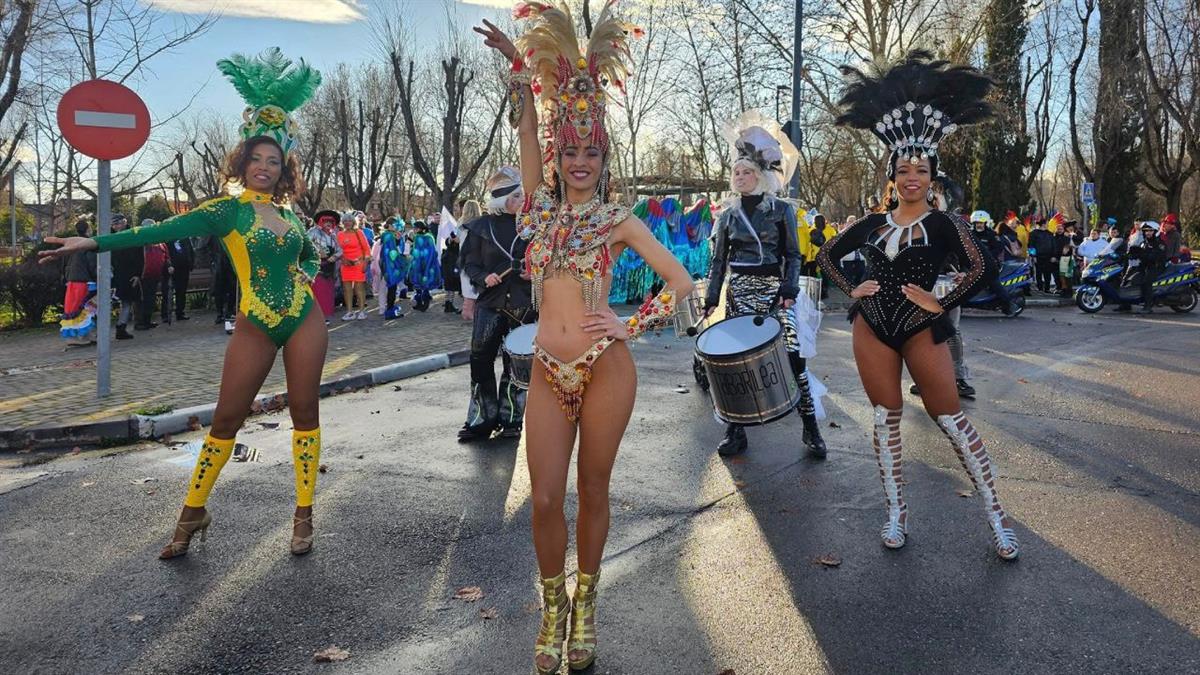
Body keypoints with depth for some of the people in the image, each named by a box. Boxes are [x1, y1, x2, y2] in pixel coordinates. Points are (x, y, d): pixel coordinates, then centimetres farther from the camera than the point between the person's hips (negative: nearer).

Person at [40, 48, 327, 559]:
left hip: (303, 320, 3)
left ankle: (304, 516, 13)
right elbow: (166, 230, -13)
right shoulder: (228, 209, -3)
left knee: (305, 412, 3)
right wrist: (95, 243, -22)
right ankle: (193, 513, 16)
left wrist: (306, 275, 3)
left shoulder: (288, 214, 10)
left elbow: (310, 253, 26)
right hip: (256, 326, -3)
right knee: (226, 419, 0)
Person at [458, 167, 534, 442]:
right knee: (480, 360, -1)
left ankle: (510, 421, 18)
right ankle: (481, 419, 11)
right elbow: (470, 265, 6)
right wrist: (484, 278, -13)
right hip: (490, 303, 0)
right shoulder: (480, 227, 2)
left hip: (523, 304, 0)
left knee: (515, 364, 5)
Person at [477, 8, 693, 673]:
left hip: (605, 368, -2)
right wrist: (520, 67, -6)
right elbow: (528, 132, 3)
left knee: (593, 489, 7)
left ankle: (584, 603, 26)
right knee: (545, 497, 0)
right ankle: (553, 606, 22)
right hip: (548, 372, 2)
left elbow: (681, 281, 3)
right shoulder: (542, 205, 11)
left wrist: (633, 325, -4)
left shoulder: (618, 219, 4)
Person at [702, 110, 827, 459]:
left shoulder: (781, 210, 2)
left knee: (792, 356, -9)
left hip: (774, 290, -2)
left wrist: (789, 289, -13)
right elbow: (719, 261, 9)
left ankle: (810, 427, 1)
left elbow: (793, 255, 1)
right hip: (739, 293, 3)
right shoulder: (728, 215, 8)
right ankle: (736, 430, 10)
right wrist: (712, 299, 2)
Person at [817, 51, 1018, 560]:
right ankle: (896, 511, 18)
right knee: (885, 417, 7)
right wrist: (850, 291, 5)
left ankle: (995, 514, 12)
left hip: (920, 330, -4)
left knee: (949, 417, 0)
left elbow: (983, 268, -17)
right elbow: (827, 254, 16)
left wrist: (941, 305, -16)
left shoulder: (943, 224, -5)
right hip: (871, 327, 4)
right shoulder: (873, 223, 6)